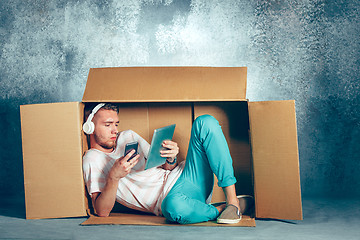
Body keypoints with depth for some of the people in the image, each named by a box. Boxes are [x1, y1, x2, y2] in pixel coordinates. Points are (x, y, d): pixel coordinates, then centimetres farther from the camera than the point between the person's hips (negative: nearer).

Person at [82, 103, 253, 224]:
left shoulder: (127, 136, 21)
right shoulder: (93, 159, 3)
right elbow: (102, 211, -9)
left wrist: (170, 159, -6)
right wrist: (113, 177, -25)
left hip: (184, 176, 7)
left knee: (205, 123, -13)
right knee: (174, 206, -46)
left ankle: (232, 198, -19)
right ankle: (220, 210, -13)